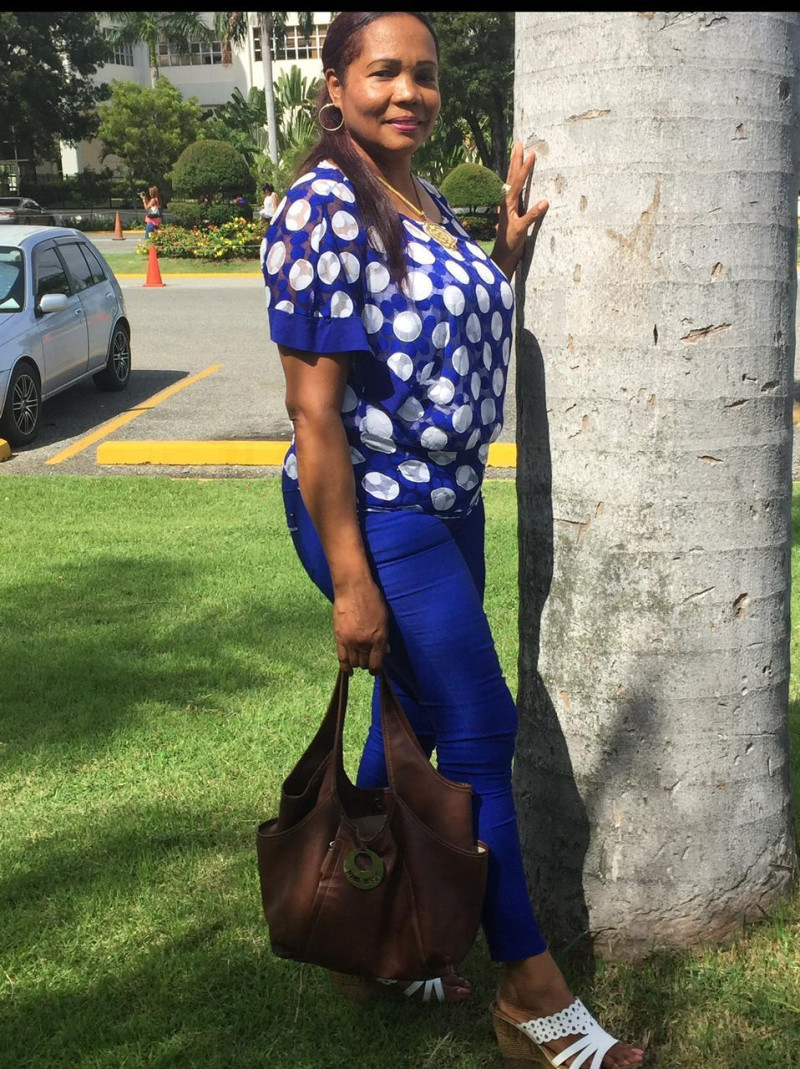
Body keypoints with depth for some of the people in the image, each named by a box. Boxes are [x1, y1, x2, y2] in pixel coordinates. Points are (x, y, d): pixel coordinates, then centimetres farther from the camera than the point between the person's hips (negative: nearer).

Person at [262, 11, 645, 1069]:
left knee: (414, 718, 16)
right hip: (374, 517, -9)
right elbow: (312, 405, -21)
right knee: (480, 732, -4)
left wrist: (509, 251, 9)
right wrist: (351, 581, -22)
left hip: (448, 505, 9)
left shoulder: (427, 201, 10)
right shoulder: (322, 208, -17)